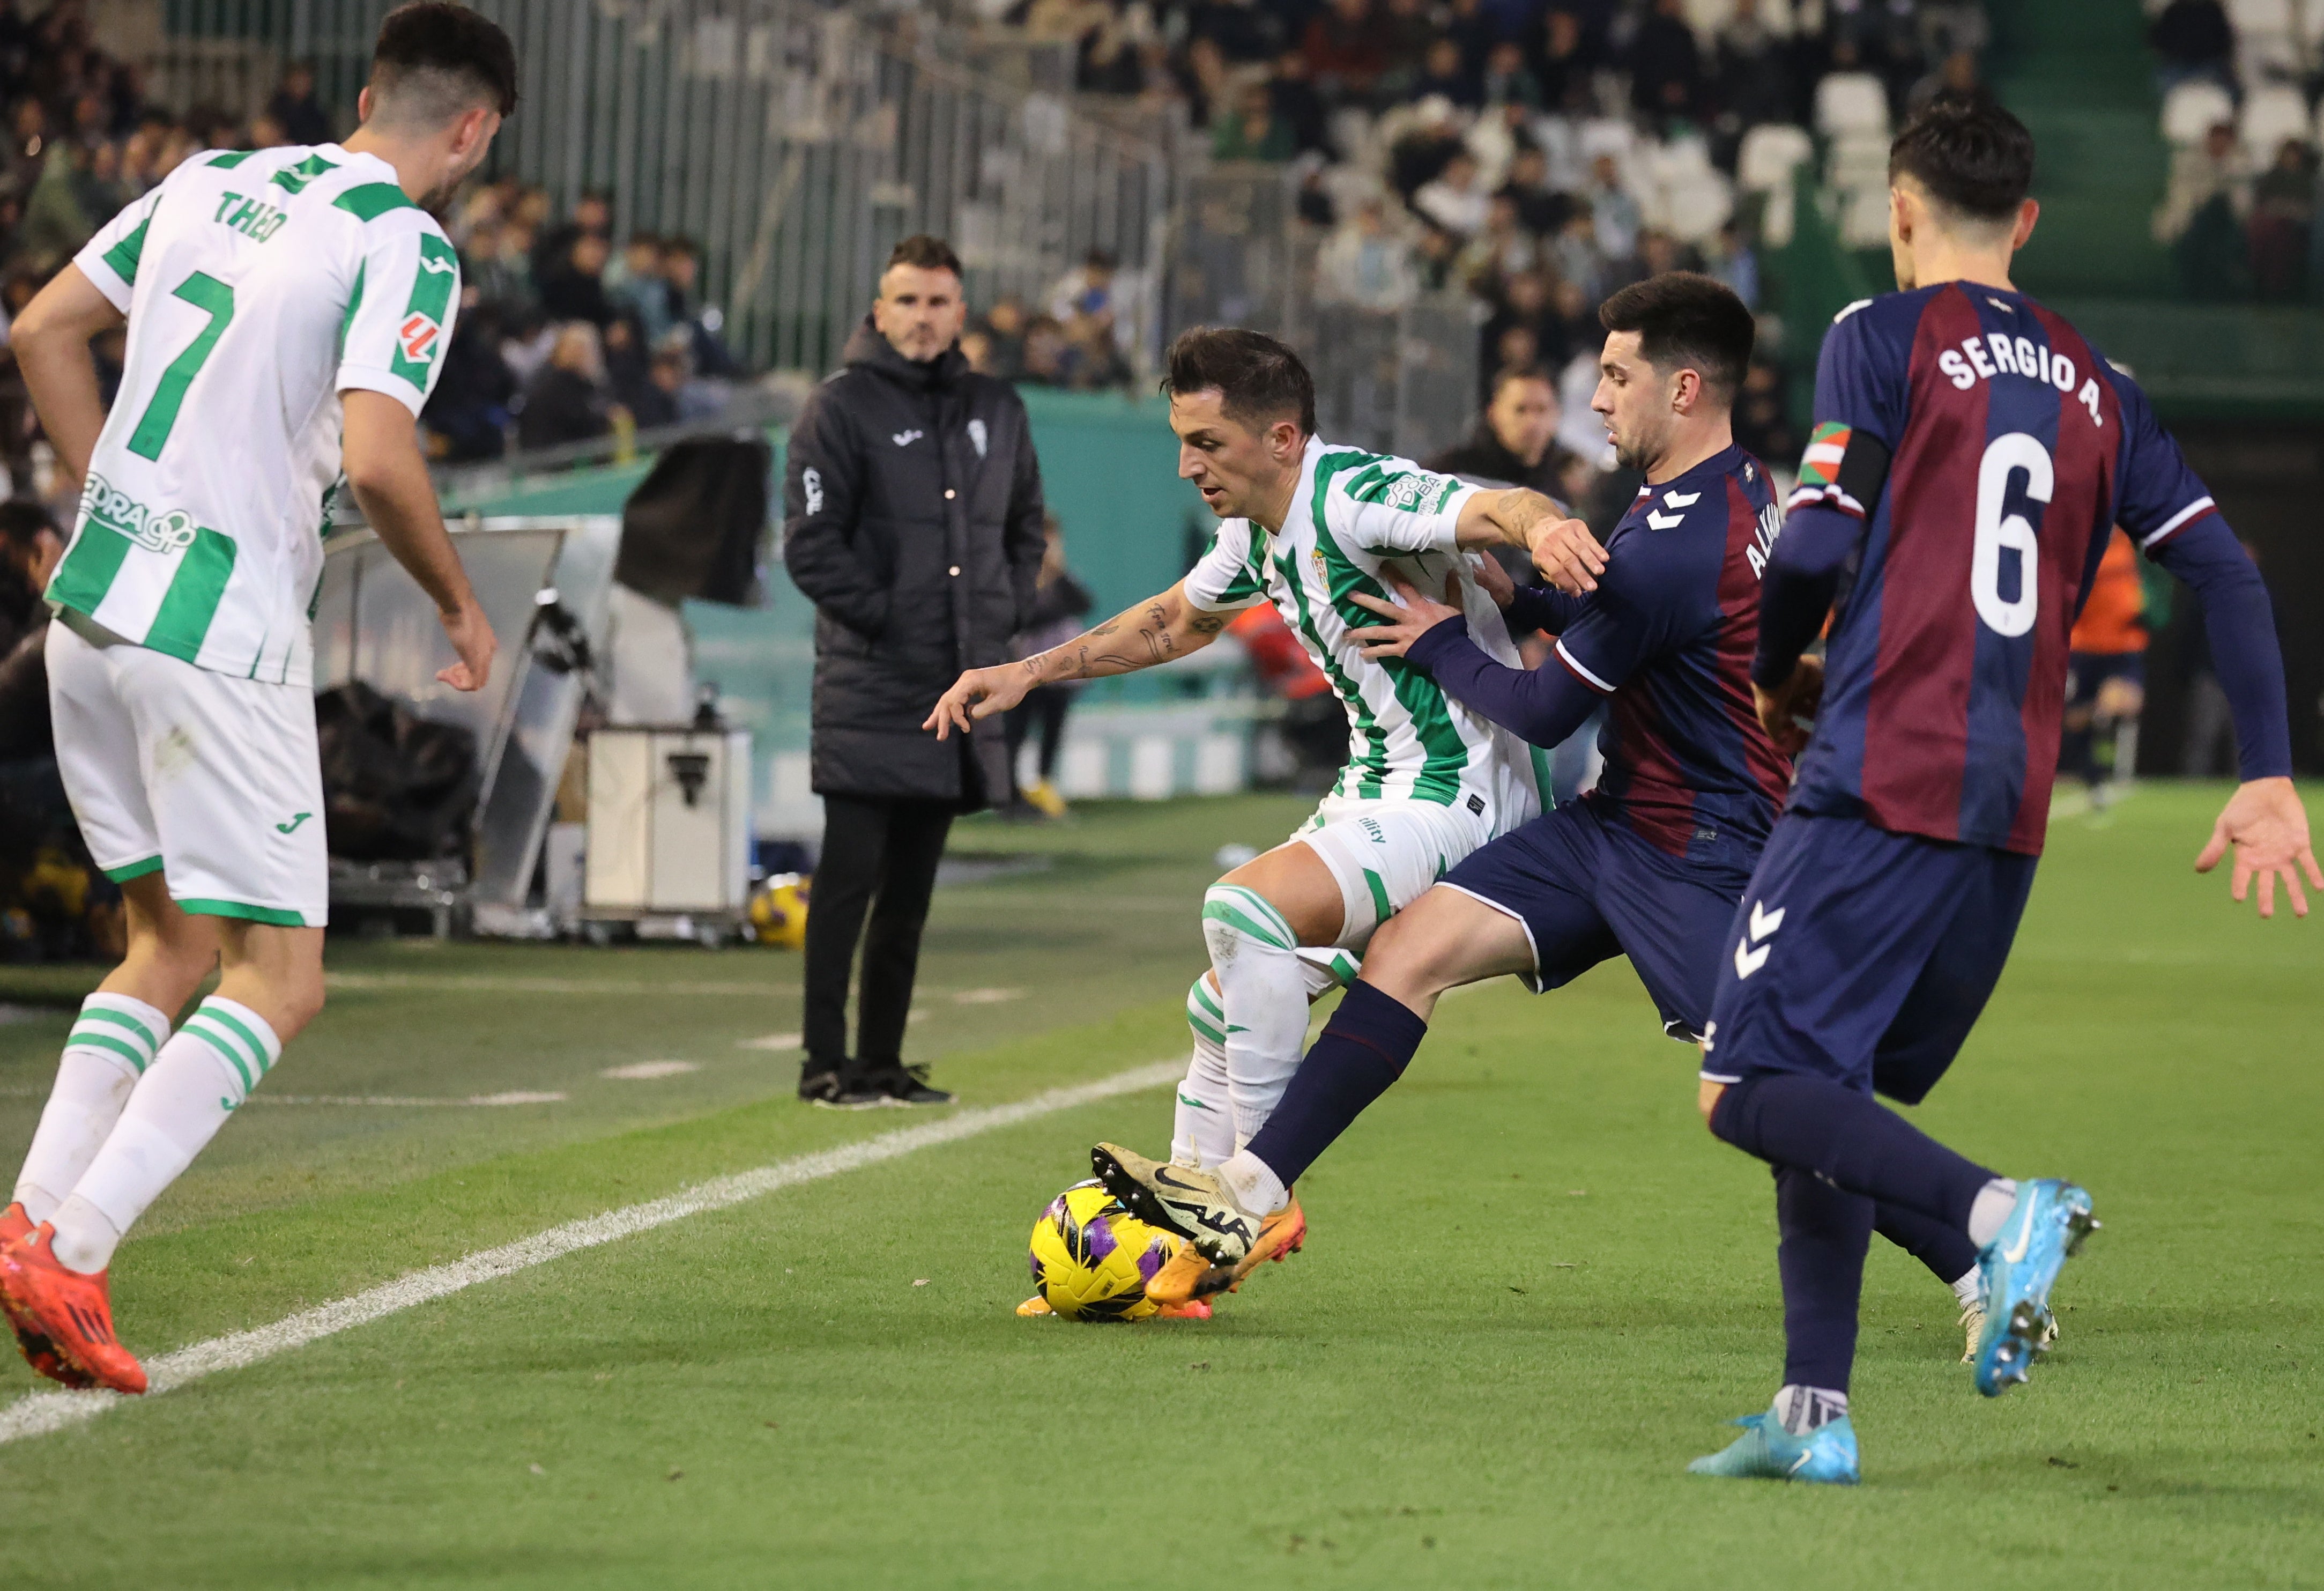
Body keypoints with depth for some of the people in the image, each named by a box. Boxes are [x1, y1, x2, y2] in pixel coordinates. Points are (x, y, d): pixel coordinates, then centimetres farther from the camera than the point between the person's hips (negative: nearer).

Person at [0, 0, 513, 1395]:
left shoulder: (214, 179, 12)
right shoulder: (408, 248, -9)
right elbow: (377, 457, -19)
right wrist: (459, 603, -3)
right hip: (222, 640, -7)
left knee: (173, 946, 18)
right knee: (279, 980, 0)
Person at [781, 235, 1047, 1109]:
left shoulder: (998, 411, 14)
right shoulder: (843, 408, -4)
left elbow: (1026, 528, 24)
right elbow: (810, 544, -9)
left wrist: (1007, 612, 10)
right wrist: (879, 615, -13)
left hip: (963, 685, 6)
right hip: (869, 685, -6)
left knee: (911, 889, 9)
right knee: (850, 878, -7)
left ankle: (884, 1060, 14)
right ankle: (826, 1062, -4)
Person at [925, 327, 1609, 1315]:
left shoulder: (1353, 496, -19)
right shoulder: (1259, 532, 10)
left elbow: (1489, 509, -36)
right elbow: (1175, 622, 30)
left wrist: (1543, 527, -59)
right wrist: (1030, 672, 27)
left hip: (1455, 790, -10)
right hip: (1377, 790, 10)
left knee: (1245, 908, -27)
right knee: (1222, 1003, 11)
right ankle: (1180, 1246, 20)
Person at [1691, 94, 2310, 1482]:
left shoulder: (1883, 340, -1)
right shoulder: (2095, 384, 16)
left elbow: (1818, 545, -9)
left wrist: (1776, 679, 12)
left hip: (1882, 785, -7)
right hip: (2012, 811, 7)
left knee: (1751, 1088, -8)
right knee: (1826, 1094, 15)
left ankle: (1995, 1208, -29)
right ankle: (1815, 1410, 7)